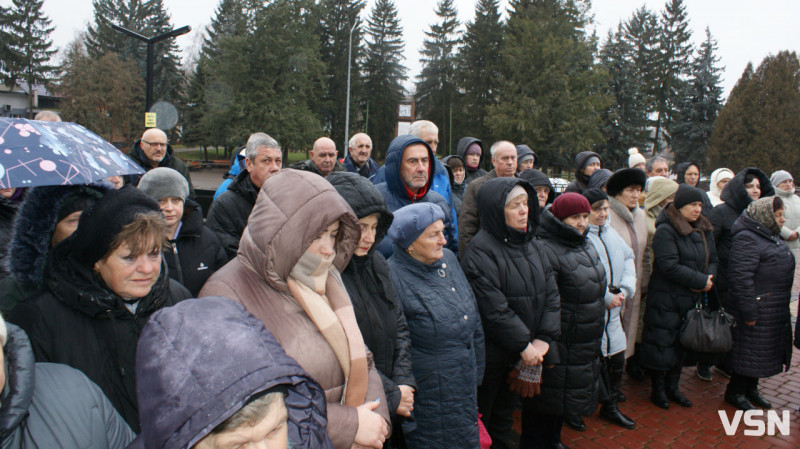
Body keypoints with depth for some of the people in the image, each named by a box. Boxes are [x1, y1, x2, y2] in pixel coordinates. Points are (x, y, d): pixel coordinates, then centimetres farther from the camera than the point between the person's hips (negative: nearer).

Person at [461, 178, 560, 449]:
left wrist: (543, 339, -8)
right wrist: (524, 346, -16)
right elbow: (494, 309, -22)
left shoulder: (530, 246, 7)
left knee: (506, 410, 21)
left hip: (523, 354, 7)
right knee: (481, 421, 9)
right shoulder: (481, 251, -17)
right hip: (491, 354, -7)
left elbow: (551, 294, 3)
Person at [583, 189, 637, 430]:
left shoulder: (611, 233, 11)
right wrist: (607, 297, -15)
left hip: (612, 310, 7)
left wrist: (625, 290, -4)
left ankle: (610, 407, 32)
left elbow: (629, 259, 12)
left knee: (617, 360, 14)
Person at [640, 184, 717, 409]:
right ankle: (658, 389, 18)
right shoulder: (665, 231, -16)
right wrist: (700, 281, -18)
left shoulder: (704, 231, 10)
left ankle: (672, 387, 29)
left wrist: (709, 278, -8)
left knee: (683, 345, 15)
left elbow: (712, 260, 13)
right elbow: (669, 266, -23)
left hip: (693, 299, 8)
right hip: (667, 300, -7)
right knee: (663, 344, 1)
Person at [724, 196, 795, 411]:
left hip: (775, 310, 10)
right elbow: (741, 276, -26)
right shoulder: (747, 239, -20)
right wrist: (749, 311, -25)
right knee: (749, 350, 1)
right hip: (758, 309, -10)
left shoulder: (772, 237, 13)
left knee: (762, 351, 18)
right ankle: (735, 392, 16)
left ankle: (751, 389, 32)